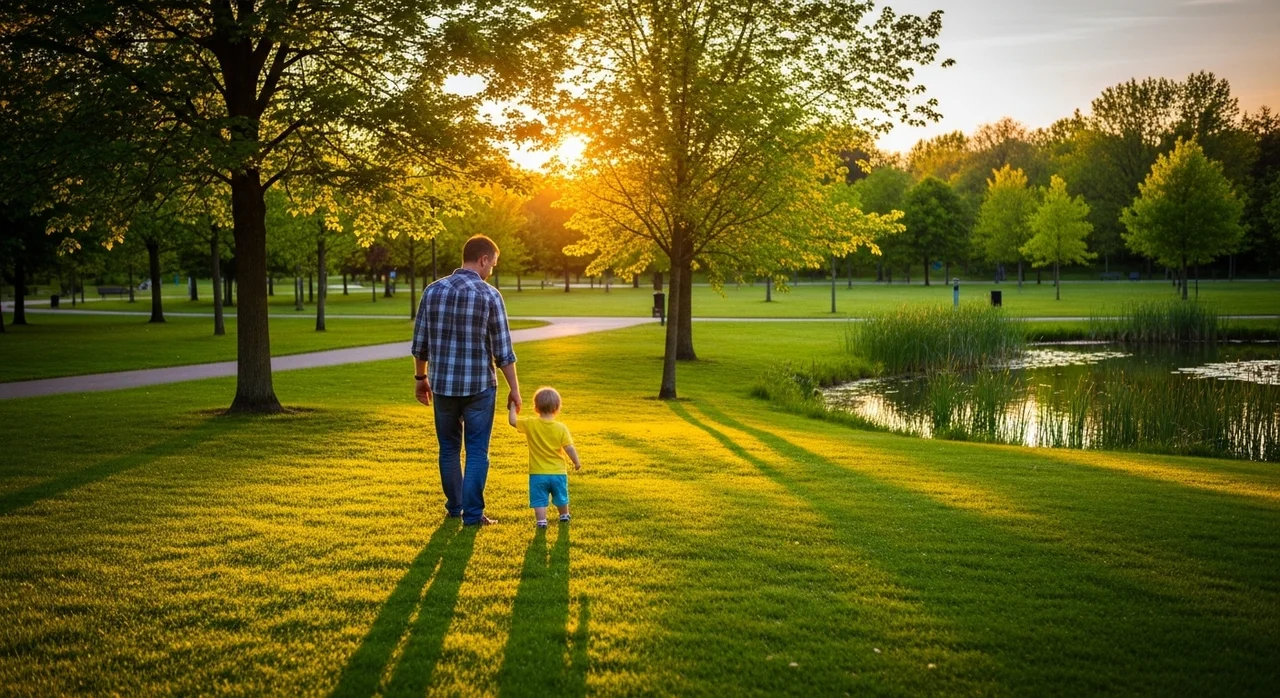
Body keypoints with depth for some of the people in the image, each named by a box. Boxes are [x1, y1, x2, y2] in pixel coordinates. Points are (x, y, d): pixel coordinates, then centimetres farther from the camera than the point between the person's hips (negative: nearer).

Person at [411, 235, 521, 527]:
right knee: (476, 451, 5)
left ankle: (454, 507, 27)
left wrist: (420, 377, 19)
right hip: (479, 385, -3)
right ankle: (473, 513, 6)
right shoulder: (489, 295, -9)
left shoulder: (433, 291, 1)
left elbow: (420, 343, 6)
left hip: (443, 384, 4)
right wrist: (514, 389, -1)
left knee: (449, 448, 17)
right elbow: (502, 351, -8)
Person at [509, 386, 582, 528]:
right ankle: (564, 516, 41)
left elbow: (512, 421, -4)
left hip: (538, 473, -2)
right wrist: (577, 462, 3)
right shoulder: (561, 428, -10)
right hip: (558, 472, 2)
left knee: (539, 500, 3)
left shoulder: (530, 424, -10)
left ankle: (541, 521, -9)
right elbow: (569, 448, -12)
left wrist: (512, 406, 11)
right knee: (561, 498, 22)